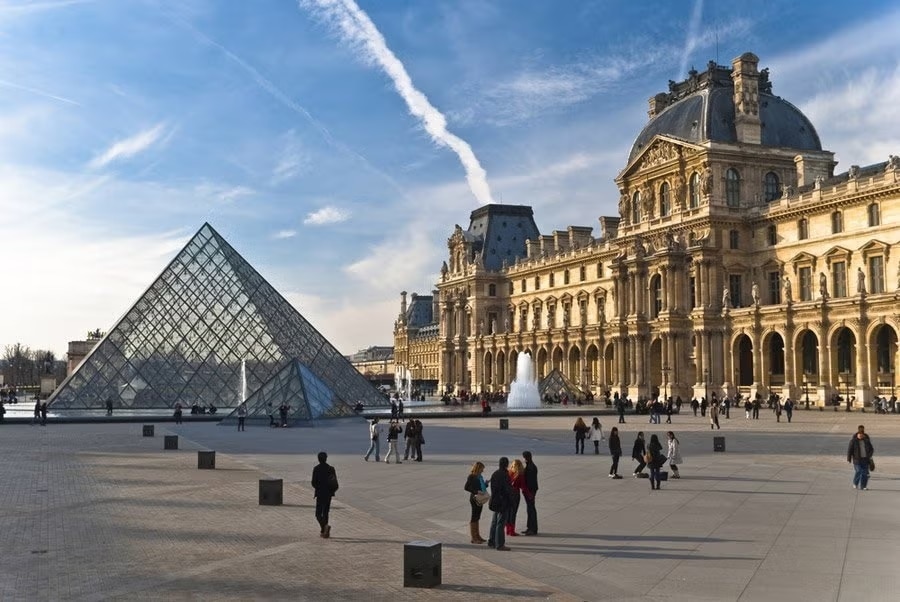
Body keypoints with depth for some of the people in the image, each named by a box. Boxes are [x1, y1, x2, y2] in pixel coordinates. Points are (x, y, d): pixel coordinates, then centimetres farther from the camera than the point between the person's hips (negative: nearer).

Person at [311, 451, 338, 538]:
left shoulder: (316, 469, -10)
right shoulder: (331, 468, 1)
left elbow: (314, 482, -9)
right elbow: (335, 483, 2)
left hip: (320, 493, -4)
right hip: (329, 493, 4)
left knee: (318, 513, 0)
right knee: (325, 512, 15)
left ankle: (325, 525, -26)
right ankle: (324, 531, 17)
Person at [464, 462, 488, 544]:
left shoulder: (480, 477, 11)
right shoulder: (471, 477, -11)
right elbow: (466, 487, -17)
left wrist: (486, 484, 0)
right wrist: (477, 492, -23)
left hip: (481, 498, 8)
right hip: (475, 499, -8)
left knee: (477, 518, 14)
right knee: (474, 517, -3)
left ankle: (477, 536, 21)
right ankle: (473, 538, 1)